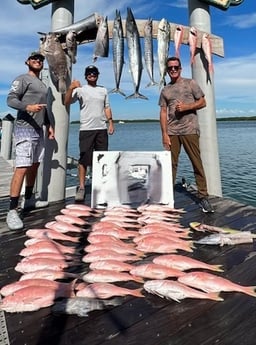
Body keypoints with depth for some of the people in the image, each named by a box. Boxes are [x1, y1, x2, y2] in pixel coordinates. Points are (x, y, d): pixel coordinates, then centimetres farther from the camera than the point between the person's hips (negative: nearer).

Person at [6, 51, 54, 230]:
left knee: (35, 165, 10)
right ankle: (12, 211, -14)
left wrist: (48, 125, 19)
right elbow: (11, 99, -12)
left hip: (39, 129, 9)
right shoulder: (22, 79, -1)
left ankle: (29, 199, 22)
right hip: (25, 128, -9)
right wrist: (28, 107, -29)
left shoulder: (43, 85, 23)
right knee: (22, 167, -16)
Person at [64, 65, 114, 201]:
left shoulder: (103, 90, 17)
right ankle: (81, 187, 0)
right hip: (86, 129, -4)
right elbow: (67, 102, -8)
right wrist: (71, 88, -23)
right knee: (84, 159, -5)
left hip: (102, 129, 4)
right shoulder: (80, 89, 3)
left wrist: (110, 122, 7)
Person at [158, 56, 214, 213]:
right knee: (171, 164, 3)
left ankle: (203, 197, 2)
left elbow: (203, 102, 6)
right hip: (172, 132, 3)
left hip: (190, 130, -2)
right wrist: (164, 133, -1)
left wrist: (186, 107, -10)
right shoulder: (165, 90, 15)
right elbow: (163, 112, 9)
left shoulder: (191, 83, 9)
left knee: (197, 163, -4)